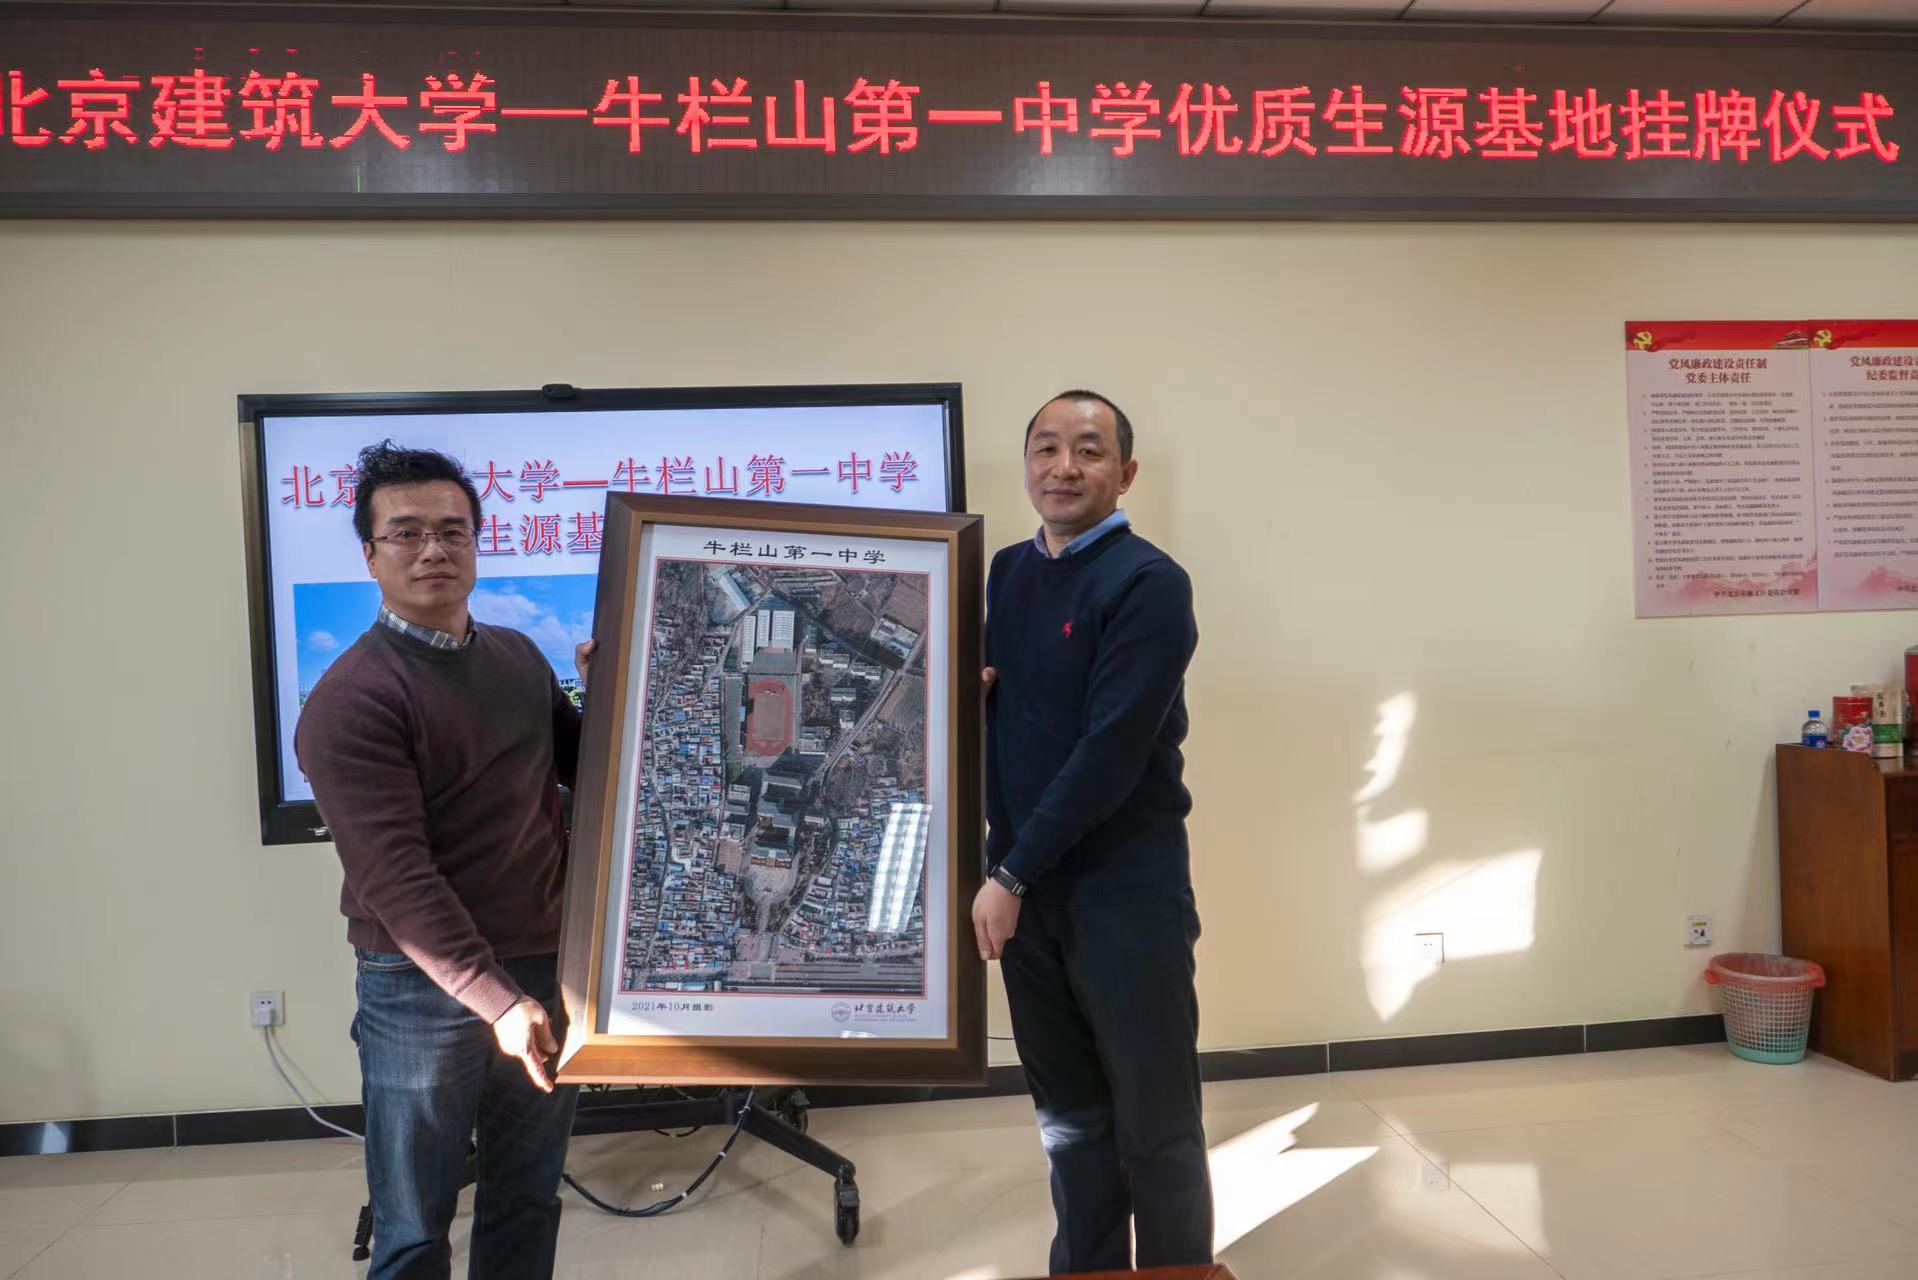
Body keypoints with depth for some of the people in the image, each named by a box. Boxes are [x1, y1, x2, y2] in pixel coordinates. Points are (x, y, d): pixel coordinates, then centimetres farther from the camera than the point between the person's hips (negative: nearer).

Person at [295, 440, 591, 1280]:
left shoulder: (519, 656, 7)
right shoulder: (352, 699, -14)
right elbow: (394, 876, -21)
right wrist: (495, 998, -26)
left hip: (549, 969, 6)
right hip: (427, 993, -6)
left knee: (527, 1203, 18)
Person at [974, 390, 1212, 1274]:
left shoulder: (1148, 583, -13)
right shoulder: (1007, 572, 9)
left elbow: (1112, 754, -19)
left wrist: (1010, 875, -17)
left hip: (1126, 888, -6)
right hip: (1026, 882, 6)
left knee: (1155, 1127, 7)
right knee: (1069, 1112, 18)